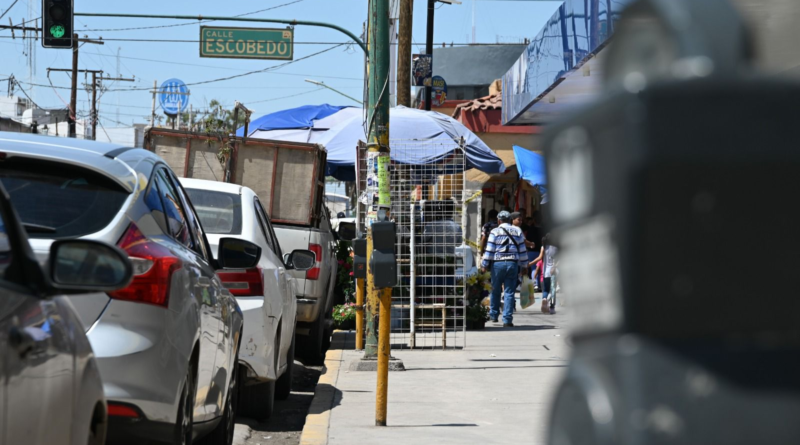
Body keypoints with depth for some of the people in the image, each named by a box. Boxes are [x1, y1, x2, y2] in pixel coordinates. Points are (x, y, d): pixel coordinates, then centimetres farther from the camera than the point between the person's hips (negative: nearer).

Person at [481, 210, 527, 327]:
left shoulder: (495, 232, 0)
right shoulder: (517, 231, 10)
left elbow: (489, 250, -4)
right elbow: (522, 250, 11)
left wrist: (484, 265, 1)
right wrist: (524, 265, 17)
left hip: (498, 263, -2)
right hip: (513, 264, 2)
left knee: (495, 291, 13)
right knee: (509, 292, 1)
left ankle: (493, 315, 23)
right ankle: (507, 320, -5)